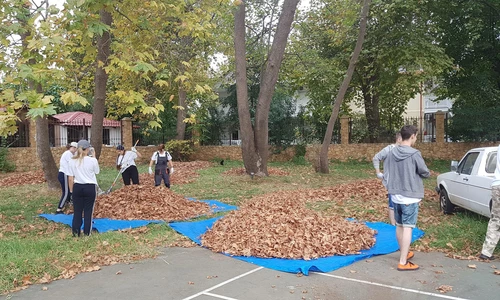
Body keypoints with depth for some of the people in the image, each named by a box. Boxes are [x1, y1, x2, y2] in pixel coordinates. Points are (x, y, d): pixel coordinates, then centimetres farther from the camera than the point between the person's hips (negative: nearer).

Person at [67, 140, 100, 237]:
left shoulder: (72, 161, -1)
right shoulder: (92, 160, -10)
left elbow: (71, 178, 2)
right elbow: (97, 172, 8)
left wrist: (71, 190, 13)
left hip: (77, 187, 2)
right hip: (90, 187, -2)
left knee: (77, 210, 11)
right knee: (88, 210, 8)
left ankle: (75, 231, 14)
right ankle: (87, 232, 14)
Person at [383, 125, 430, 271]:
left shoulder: (391, 153, 1)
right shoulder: (415, 154, -16)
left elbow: (386, 174, 4)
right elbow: (425, 173, -5)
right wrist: (427, 173, 17)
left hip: (395, 196, 6)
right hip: (410, 197, -6)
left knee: (399, 226, 17)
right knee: (407, 228, -3)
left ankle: (404, 253, 35)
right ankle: (403, 262, -2)